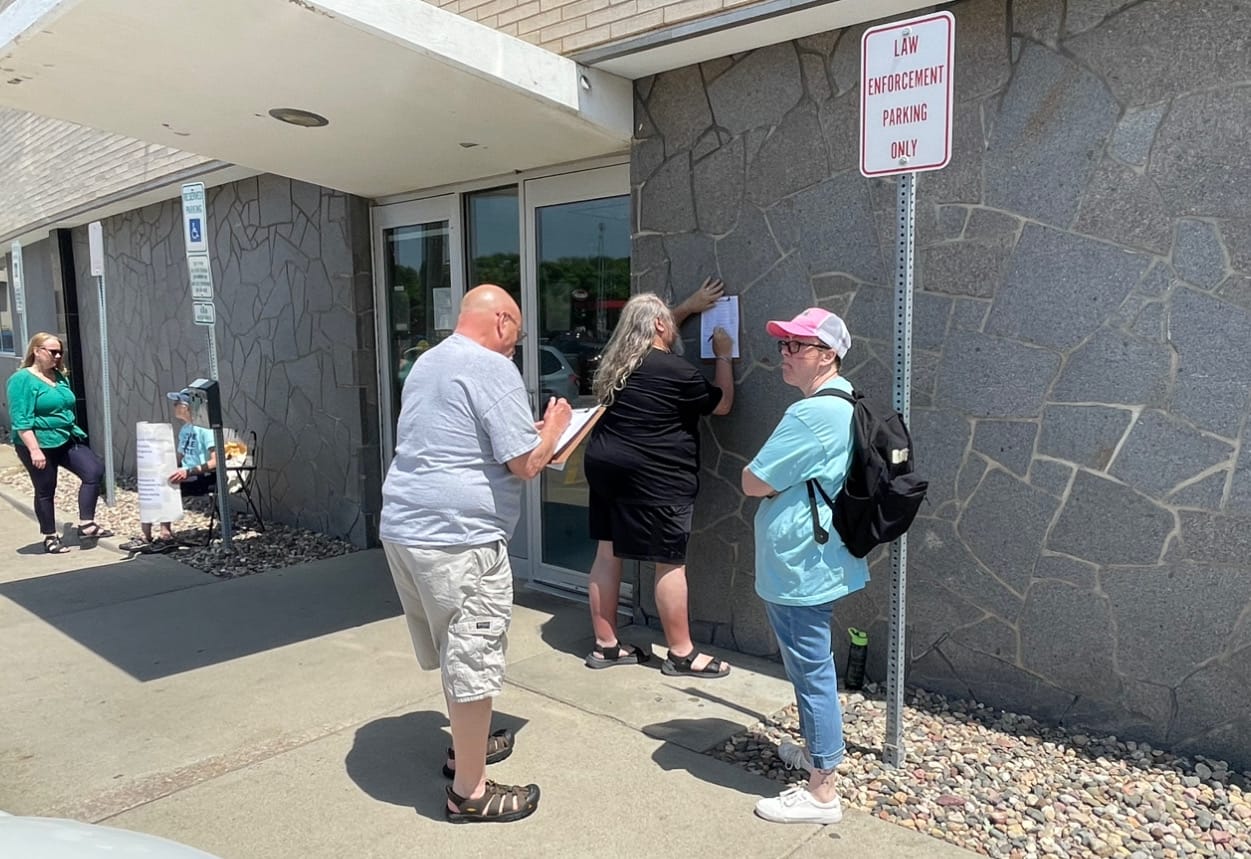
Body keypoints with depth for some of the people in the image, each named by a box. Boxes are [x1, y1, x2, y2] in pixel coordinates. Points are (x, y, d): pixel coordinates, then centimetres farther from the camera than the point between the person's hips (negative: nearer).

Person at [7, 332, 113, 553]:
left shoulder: (59, 376, 10)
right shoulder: (22, 379, -12)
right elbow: (21, 420, -18)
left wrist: (73, 433, 24)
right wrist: (34, 449, -24)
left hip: (67, 440, 7)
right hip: (40, 444, -7)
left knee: (94, 471, -8)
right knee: (45, 491, 6)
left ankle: (86, 526, -3)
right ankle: (50, 537, 20)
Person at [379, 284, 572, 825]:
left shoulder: (427, 363, 18)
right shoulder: (493, 370, -12)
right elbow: (525, 464, -14)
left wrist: (529, 431, 27)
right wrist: (553, 427, 5)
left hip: (404, 526, 10)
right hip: (457, 537, -10)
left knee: (454, 652, 23)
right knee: (473, 660, 2)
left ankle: (466, 745, 39)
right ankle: (469, 792, 14)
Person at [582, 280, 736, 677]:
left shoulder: (617, 358, 9)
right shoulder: (675, 372, -14)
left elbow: (653, 332, 31)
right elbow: (722, 403, -1)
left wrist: (690, 306, 34)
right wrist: (724, 356, 11)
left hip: (604, 465, 9)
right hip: (652, 478, -8)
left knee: (608, 554, 12)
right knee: (670, 563, 2)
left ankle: (605, 645, 21)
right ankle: (682, 654, 12)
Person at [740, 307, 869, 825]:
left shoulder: (811, 414, -23)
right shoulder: (843, 405, 10)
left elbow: (753, 483, -19)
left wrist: (774, 483, -1)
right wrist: (785, 483, -1)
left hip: (798, 569, -10)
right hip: (812, 563, 10)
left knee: (811, 672, 1)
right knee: (810, 668, 24)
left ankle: (821, 793, 15)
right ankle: (817, 750, 42)